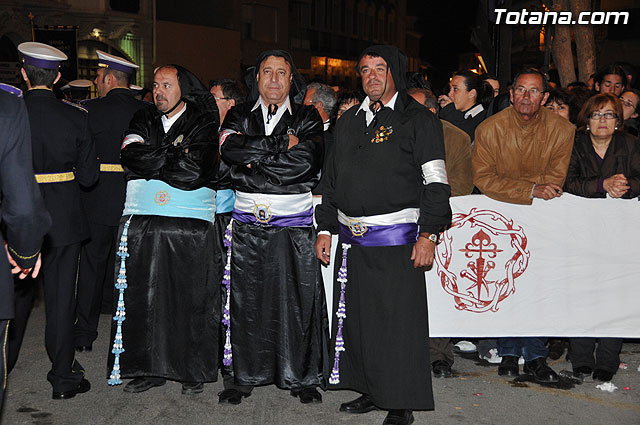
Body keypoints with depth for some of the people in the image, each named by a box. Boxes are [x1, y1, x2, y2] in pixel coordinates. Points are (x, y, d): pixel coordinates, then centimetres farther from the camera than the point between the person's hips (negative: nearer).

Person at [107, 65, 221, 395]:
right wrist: (174, 153, -8)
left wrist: (150, 160, -4)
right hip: (141, 222, 4)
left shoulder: (203, 122, 2)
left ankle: (194, 371, 13)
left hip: (191, 224, -3)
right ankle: (149, 369, 17)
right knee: (143, 296, 5)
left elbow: (193, 171, -13)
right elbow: (131, 158, -2)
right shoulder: (144, 119, 15)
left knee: (191, 298, 1)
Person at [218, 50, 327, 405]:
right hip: (248, 224, 2)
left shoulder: (308, 118, 7)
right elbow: (232, 150, -10)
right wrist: (283, 144, -12)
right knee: (246, 299, 6)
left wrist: (254, 158, -10)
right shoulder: (239, 116, 12)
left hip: (294, 223, -1)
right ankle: (244, 375, 20)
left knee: (299, 299, 1)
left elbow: (307, 160, -12)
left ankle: (303, 376, 15)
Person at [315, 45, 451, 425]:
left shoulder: (419, 120, -1)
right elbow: (334, 180, 20)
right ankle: (371, 392, 27)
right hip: (352, 238, 6)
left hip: (396, 239, -6)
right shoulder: (349, 122, 16)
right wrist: (327, 228, 15)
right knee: (356, 318, 11)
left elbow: (436, 182, -6)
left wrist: (429, 234, -14)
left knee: (398, 322, -3)